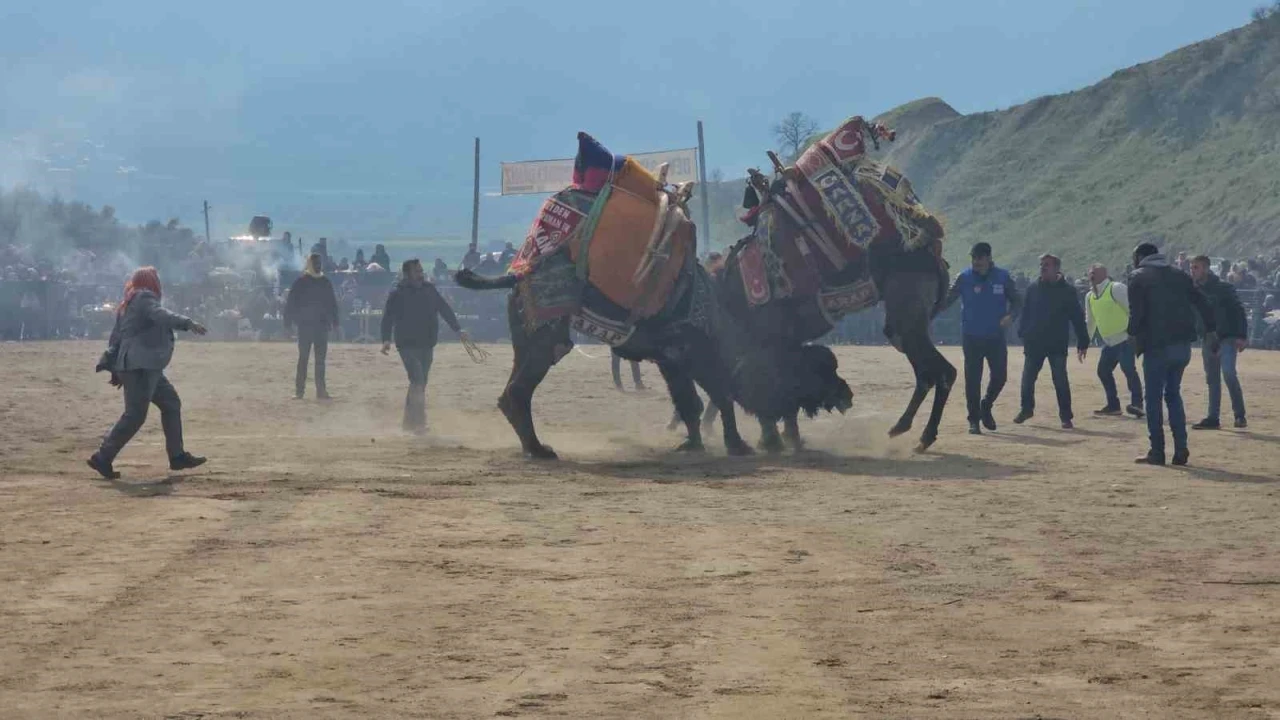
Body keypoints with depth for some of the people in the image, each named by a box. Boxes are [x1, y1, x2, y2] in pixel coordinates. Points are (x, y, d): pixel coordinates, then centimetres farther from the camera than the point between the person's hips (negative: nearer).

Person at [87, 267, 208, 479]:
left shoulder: (127, 305, 21)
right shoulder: (145, 298, -7)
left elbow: (116, 338, 20)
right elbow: (161, 316, -28)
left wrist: (115, 370, 21)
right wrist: (188, 323, -36)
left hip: (148, 368, 11)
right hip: (140, 367, -11)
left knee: (171, 404, 15)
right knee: (134, 416, -11)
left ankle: (177, 456, 16)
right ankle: (103, 458, -10)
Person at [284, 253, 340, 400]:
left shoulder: (325, 282, 8)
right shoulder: (300, 282, -4)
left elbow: (332, 303, 12)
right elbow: (290, 303, -6)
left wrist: (334, 322, 6)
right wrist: (288, 322, -11)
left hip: (322, 325, 4)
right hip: (304, 325, -4)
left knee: (320, 359, 5)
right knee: (303, 358, -2)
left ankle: (321, 391, 8)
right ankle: (299, 390, 0)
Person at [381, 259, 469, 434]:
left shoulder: (430, 290, 8)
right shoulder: (397, 294, -5)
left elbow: (445, 310, 12)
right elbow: (388, 317, -9)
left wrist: (458, 329, 3)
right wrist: (386, 339, -22)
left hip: (427, 345, 6)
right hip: (407, 345, -6)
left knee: (419, 384, 10)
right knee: (418, 381, -19)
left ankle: (409, 421, 22)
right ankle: (419, 422, -21)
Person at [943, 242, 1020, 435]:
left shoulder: (1002, 277, -1)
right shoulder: (964, 278, -5)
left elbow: (1016, 300, 6)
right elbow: (948, 300, -9)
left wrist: (1010, 315, -14)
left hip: (996, 337, 2)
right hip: (971, 337, -2)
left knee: (1000, 375, 2)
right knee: (973, 379, -1)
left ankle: (986, 406, 29)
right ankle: (974, 420, 8)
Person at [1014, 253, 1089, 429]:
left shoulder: (1067, 291, -3)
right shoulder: (1033, 288, 4)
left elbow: (1077, 317, -2)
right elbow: (1025, 314, 9)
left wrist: (1082, 342, -5)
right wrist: (1023, 335, 2)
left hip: (1057, 344, -3)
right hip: (1034, 343, 3)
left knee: (1060, 381, -4)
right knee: (1027, 378, 7)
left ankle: (1066, 416, 2)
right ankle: (1027, 409, 26)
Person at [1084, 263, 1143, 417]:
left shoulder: (1117, 289, -11)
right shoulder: (1090, 297, 13)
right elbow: (1090, 322, 24)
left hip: (1125, 338, -9)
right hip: (1108, 342, 9)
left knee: (1128, 368, -21)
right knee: (1103, 370, 8)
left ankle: (1136, 404, -23)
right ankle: (1113, 406, 18)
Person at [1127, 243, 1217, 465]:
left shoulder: (1139, 278, -2)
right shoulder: (1179, 276, 15)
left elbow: (1136, 313, -12)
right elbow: (1202, 303, 9)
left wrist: (1134, 335, 1)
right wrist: (1211, 330, 10)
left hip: (1157, 346, -6)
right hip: (1183, 344, 6)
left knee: (1154, 399, 2)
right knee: (1173, 395, 15)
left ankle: (1157, 452, 0)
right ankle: (1181, 450, 7)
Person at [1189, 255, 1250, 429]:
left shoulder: (1223, 288, -9)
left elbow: (1239, 312, -10)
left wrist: (1242, 336, -17)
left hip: (1227, 338, -6)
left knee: (1228, 374, -19)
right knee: (1212, 380, 8)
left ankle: (1240, 415, -11)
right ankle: (1213, 418, 13)